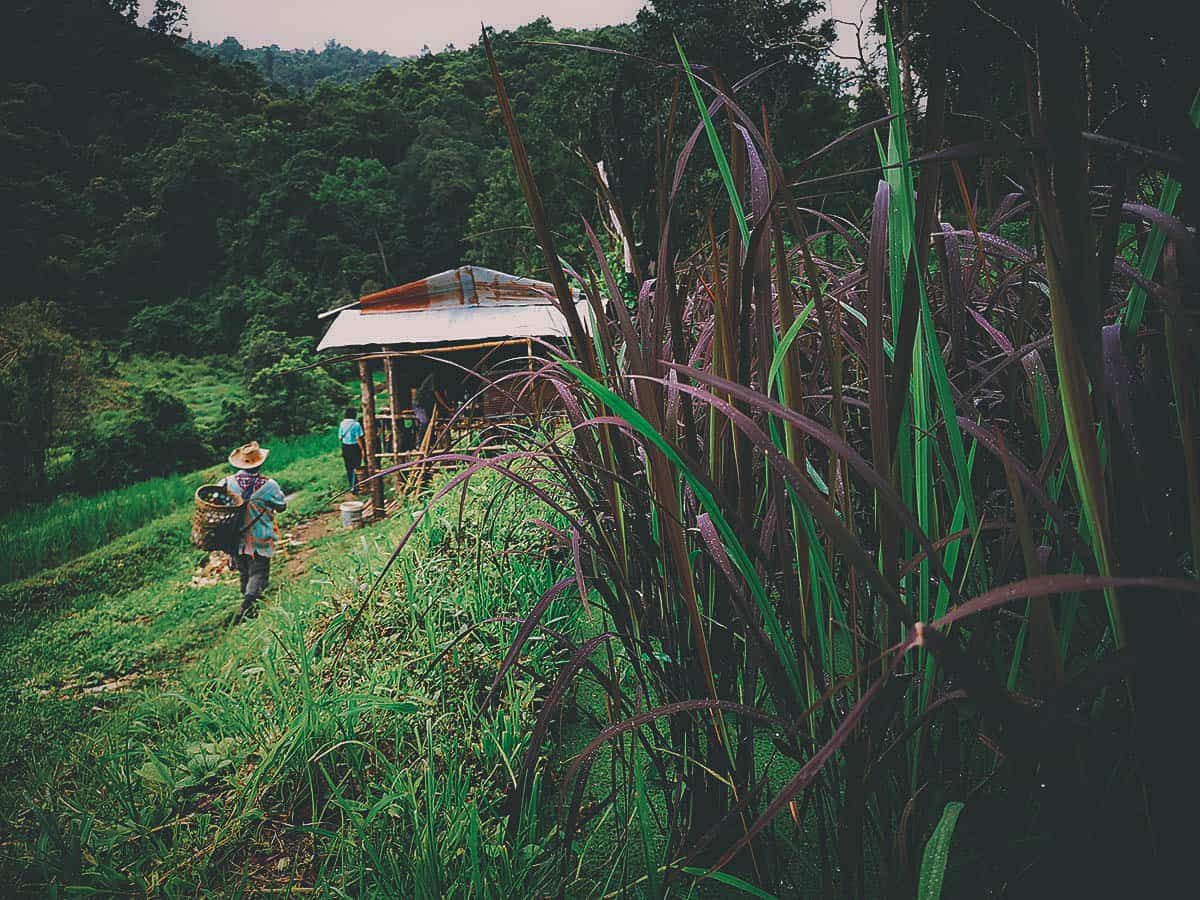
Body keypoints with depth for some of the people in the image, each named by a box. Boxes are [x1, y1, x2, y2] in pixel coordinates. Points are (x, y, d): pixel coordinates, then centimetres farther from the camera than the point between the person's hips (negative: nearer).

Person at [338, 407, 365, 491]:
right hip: (354, 447, -5)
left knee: (348, 468, 15)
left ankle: (351, 486, 25)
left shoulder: (342, 424, 0)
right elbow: (358, 438, -16)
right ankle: (354, 486, -6)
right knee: (356, 467, 1)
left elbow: (340, 438, 5)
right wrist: (362, 449, -11)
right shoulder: (356, 424, -15)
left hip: (345, 447, 5)